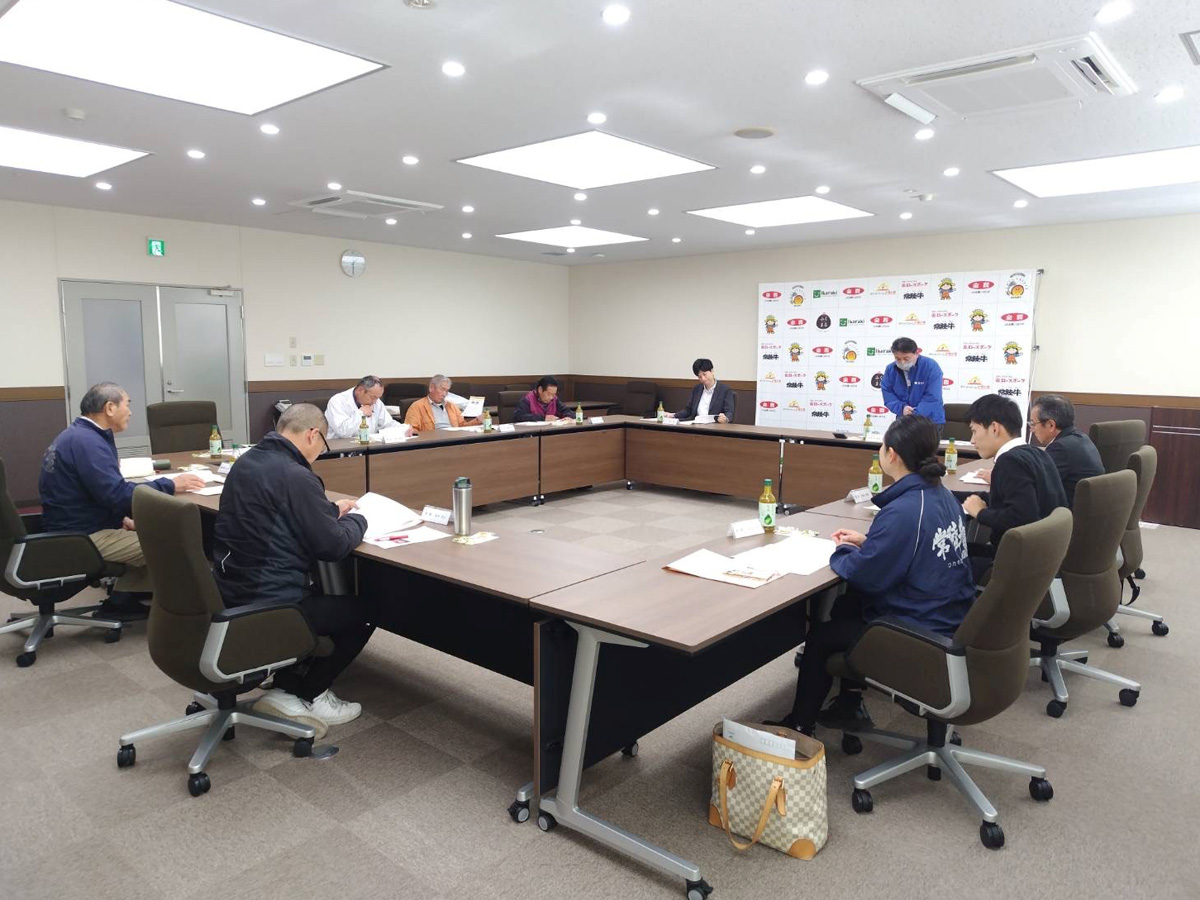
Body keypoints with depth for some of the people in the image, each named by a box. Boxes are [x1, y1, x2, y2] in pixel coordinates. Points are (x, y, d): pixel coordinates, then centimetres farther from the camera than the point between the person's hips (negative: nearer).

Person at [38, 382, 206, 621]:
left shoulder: (76, 435, 13)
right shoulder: (86, 441, -20)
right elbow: (118, 494, -28)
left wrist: (121, 518, 6)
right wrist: (170, 484, -19)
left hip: (74, 530, 11)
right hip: (83, 539, -11)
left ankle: (123, 600, 11)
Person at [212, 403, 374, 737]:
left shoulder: (246, 462, 7)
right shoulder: (295, 476, -22)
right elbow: (333, 546, -16)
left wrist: (331, 510, 16)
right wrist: (357, 520, 3)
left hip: (230, 596, 9)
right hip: (267, 606, -9)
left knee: (317, 594, 32)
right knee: (365, 610, 9)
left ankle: (286, 684, 23)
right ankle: (301, 697, 13)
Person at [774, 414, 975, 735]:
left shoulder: (903, 510, -27)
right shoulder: (943, 495, 2)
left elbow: (864, 575, -22)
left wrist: (842, 552, -2)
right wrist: (866, 542, 9)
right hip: (951, 618, 9)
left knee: (819, 637, 11)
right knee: (845, 606, 24)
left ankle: (799, 726, 29)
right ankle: (849, 705, 30)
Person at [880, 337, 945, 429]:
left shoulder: (931, 366, -14)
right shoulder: (890, 369, -2)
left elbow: (932, 397, -20)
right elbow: (887, 394, -1)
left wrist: (915, 416, -28)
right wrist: (901, 408, -20)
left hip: (931, 421, -3)